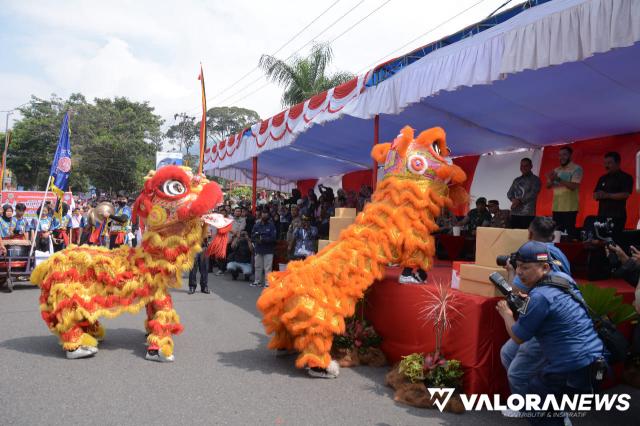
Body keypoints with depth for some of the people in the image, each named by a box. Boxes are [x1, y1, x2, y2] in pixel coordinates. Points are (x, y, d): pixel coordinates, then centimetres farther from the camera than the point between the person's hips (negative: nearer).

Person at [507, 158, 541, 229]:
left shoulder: (535, 179, 4)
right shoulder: (516, 180, 20)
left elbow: (533, 194, -9)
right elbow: (509, 193, 13)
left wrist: (520, 201, -15)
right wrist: (513, 199, -8)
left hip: (528, 214, -5)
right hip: (514, 213, 5)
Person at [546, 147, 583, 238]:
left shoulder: (576, 168, -4)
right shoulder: (556, 170, 15)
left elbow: (574, 186, -16)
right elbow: (548, 185, 10)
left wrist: (558, 179, -23)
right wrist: (551, 179, -11)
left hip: (570, 207, -6)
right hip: (556, 207, 6)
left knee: (570, 231, -5)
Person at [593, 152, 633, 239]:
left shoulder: (626, 177, 0)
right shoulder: (603, 178, 17)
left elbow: (625, 195, -13)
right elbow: (595, 195, 15)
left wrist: (607, 195, -16)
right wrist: (599, 195, -7)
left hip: (617, 216, -5)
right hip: (602, 215, 6)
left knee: (614, 240, -13)